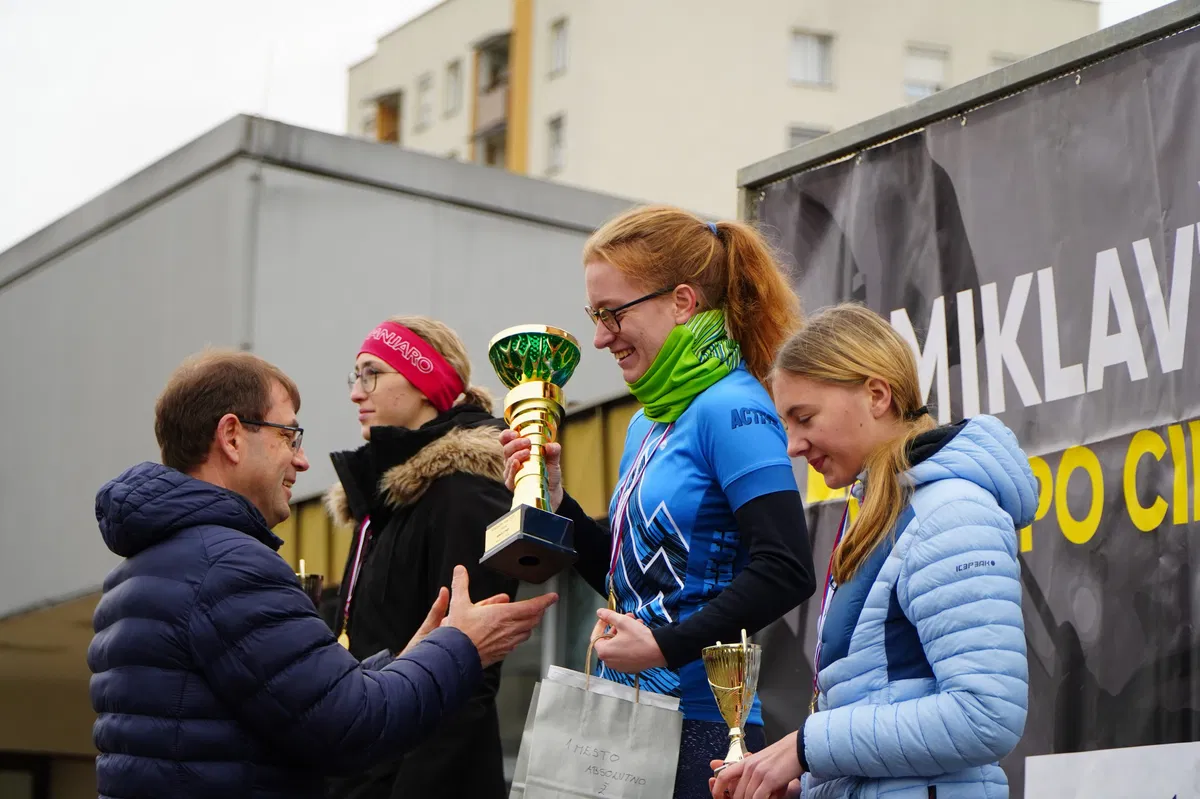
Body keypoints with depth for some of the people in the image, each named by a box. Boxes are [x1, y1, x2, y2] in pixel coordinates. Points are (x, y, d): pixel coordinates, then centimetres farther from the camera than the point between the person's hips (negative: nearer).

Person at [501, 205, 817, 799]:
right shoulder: (647, 425, 16)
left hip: (699, 727, -9)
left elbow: (785, 571, -21)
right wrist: (554, 502, 10)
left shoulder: (730, 409, -12)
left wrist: (665, 646, -20)